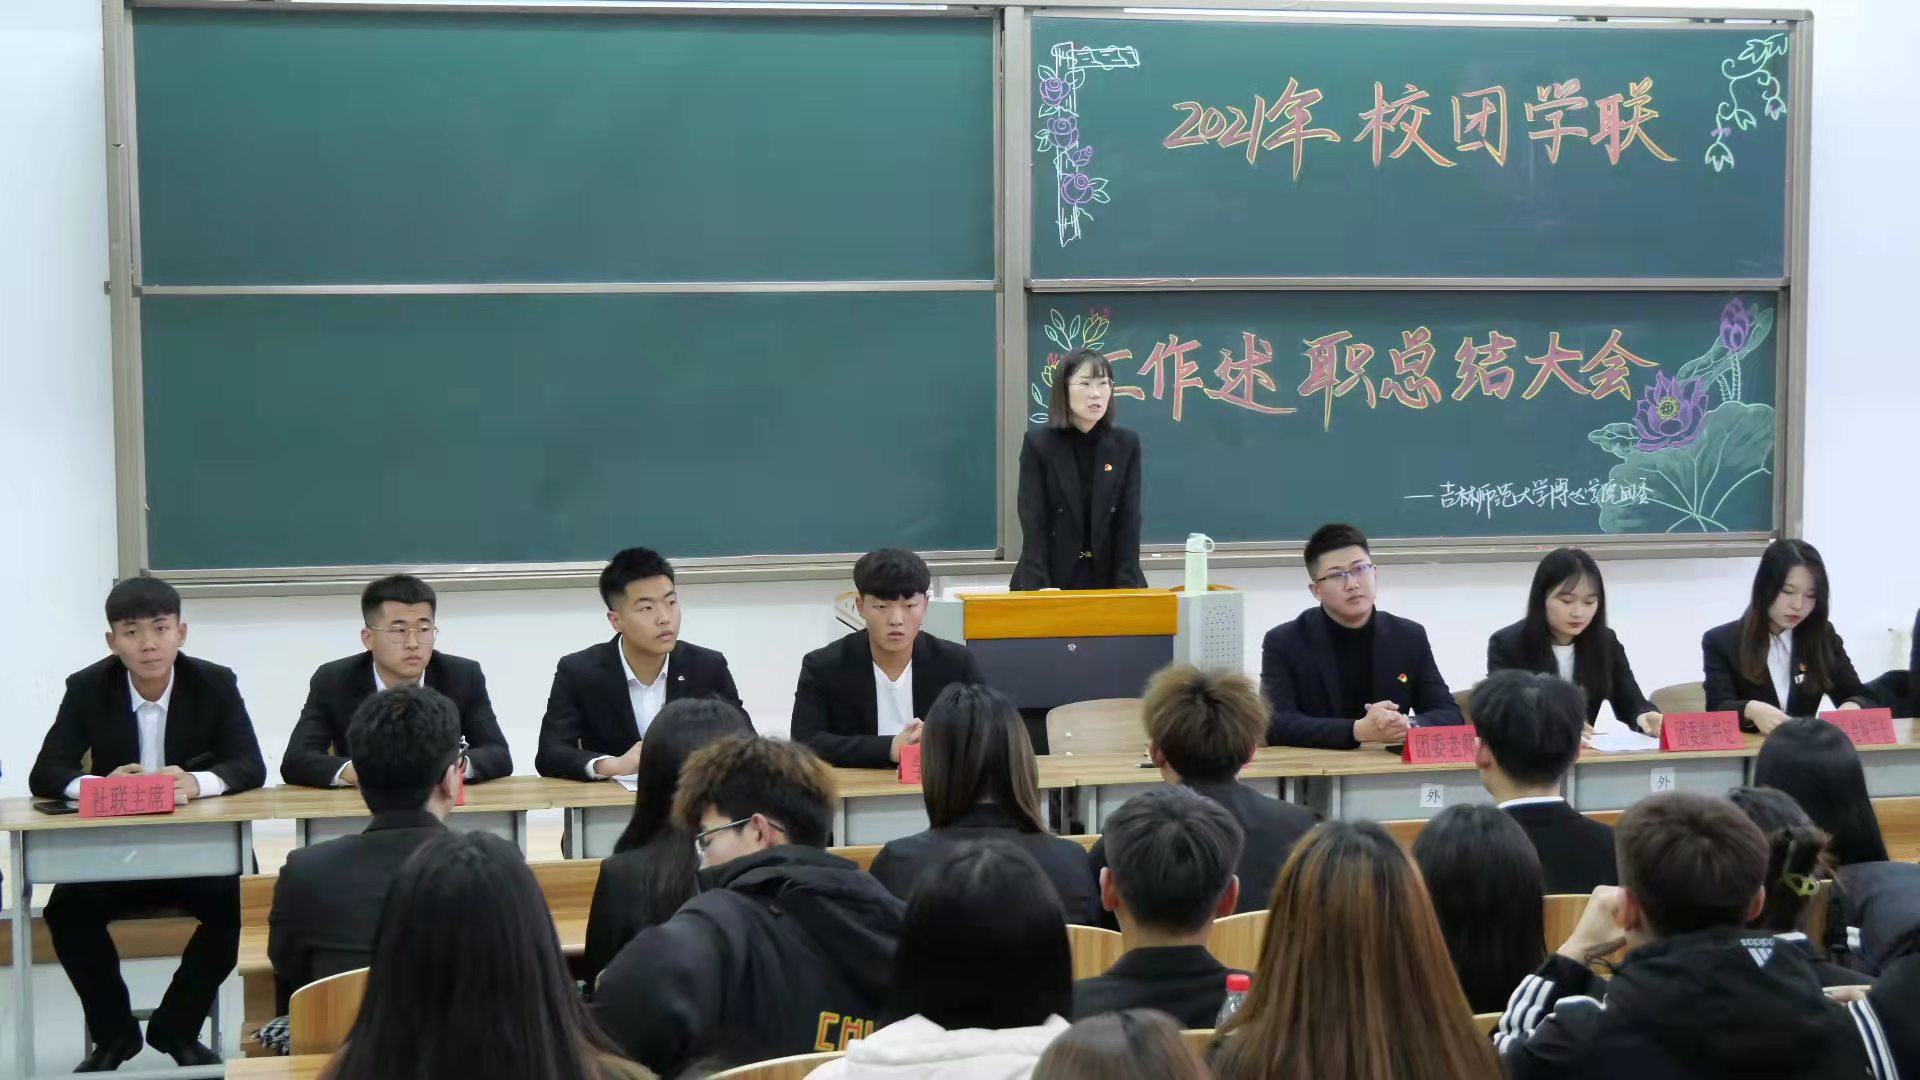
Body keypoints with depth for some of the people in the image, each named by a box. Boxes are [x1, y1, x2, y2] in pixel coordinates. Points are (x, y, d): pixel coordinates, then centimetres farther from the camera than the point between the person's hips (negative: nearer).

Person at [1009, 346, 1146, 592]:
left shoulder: (1127, 445, 3)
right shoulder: (1038, 443, -4)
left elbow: (1129, 521, -2)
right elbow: (1033, 523, -9)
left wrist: (1126, 587, -12)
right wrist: (1039, 588, -20)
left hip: (1107, 580, 2)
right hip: (1054, 580, -2)